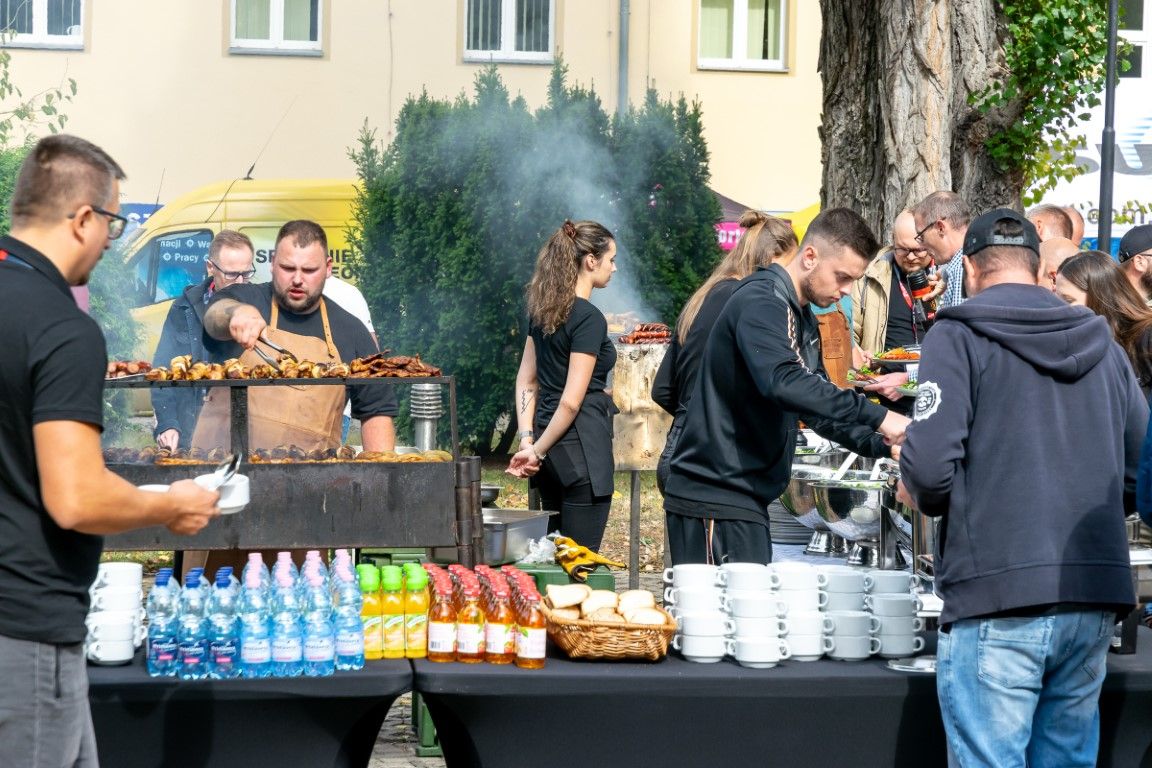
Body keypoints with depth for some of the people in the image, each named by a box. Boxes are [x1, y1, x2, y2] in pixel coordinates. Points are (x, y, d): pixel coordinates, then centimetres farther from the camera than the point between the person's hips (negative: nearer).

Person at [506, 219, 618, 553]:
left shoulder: (544, 310, 12)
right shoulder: (589, 318, -14)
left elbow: (526, 380, 14)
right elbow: (572, 402, -16)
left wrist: (527, 440, 7)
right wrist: (538, 450, -8)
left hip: (551, 451, 9)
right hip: (581, 448, -9)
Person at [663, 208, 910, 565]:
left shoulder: (801, 317, 18)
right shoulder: (761, 302, -14)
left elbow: (815, 400, 22)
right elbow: (784, 384, -31)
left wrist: (881, 446, 8)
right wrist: (875, 416, -32)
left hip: (745, 495, 10)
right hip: (715, 498, -10)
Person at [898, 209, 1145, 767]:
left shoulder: (958, 335, -2)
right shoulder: (1102, 344, 14)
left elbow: (929, 467, -13)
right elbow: (1141, 472, 14)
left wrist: (919, 494, 9)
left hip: (998, 597, -5)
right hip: (1095, 597, 5)